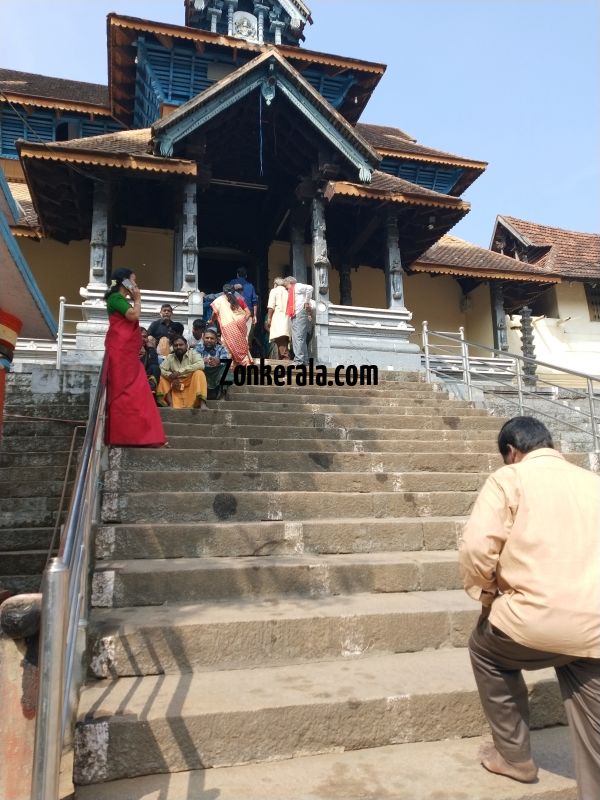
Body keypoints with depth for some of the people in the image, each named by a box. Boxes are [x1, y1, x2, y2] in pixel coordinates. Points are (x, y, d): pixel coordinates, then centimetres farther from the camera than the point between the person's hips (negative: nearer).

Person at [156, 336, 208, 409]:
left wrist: (180, 371, -23)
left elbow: (201, 365, -21)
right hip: (176, 387, 3)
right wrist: (171, 376, -23)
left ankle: (202, 403, -36)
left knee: (199, 373, -27)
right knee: (161, 378, -11)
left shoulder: (192, 353, -1)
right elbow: (160, 369, -2)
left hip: (191, 385, -3)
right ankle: (171, 404, -24)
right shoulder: (170, 357, 8)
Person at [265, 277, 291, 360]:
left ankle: (285, 358, -29)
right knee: (284, 343, 7)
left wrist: (269, 318, -3)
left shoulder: (274, 291, 8)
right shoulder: (287, 292, 21)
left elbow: (271, 306, -4)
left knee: (281, 343, -16)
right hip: (287, 318, 6)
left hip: (278, 318, -6)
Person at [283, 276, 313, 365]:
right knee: (295, 339, 7)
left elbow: (309, 288, -18)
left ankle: (299, 360, -21)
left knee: (299, 338, -16)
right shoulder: (292, 291, 29)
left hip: (301, 314, -10)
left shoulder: (297, 286, 1)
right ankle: (304, 360, 8)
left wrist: (307, 303, -16)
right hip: (295, 317, 10)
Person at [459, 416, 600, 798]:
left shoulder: (509, 479, -4)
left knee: (487, 650, 27)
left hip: (536, 617, -4)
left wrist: (485, 593, 4)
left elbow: (477, 547, -15)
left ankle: (514, 756, 36)